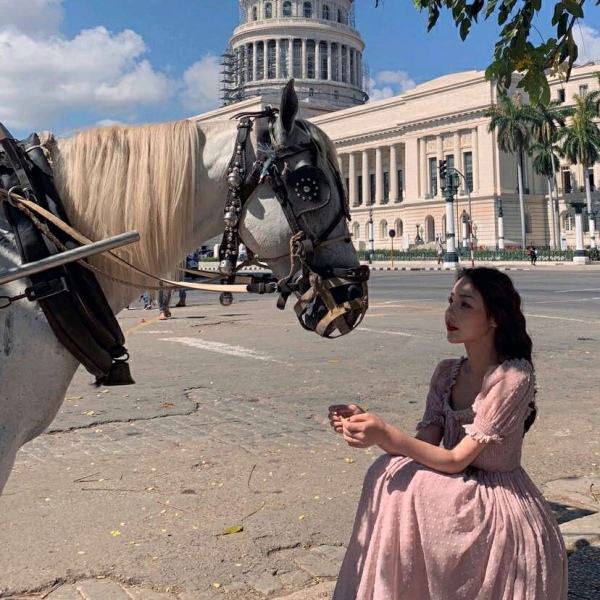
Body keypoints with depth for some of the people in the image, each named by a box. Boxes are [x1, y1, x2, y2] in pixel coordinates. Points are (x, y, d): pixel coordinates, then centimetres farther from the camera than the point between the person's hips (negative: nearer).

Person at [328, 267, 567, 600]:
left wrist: (387, 435, -33)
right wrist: (370, 427, -20)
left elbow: (456, 460, -22)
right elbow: (423, 445, -5)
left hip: (500, 506, -6)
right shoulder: (446, 373, 1)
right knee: (390, 472, -18)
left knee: (405, 485, -26)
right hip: (461, 492, 6)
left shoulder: (512, 377, -20)